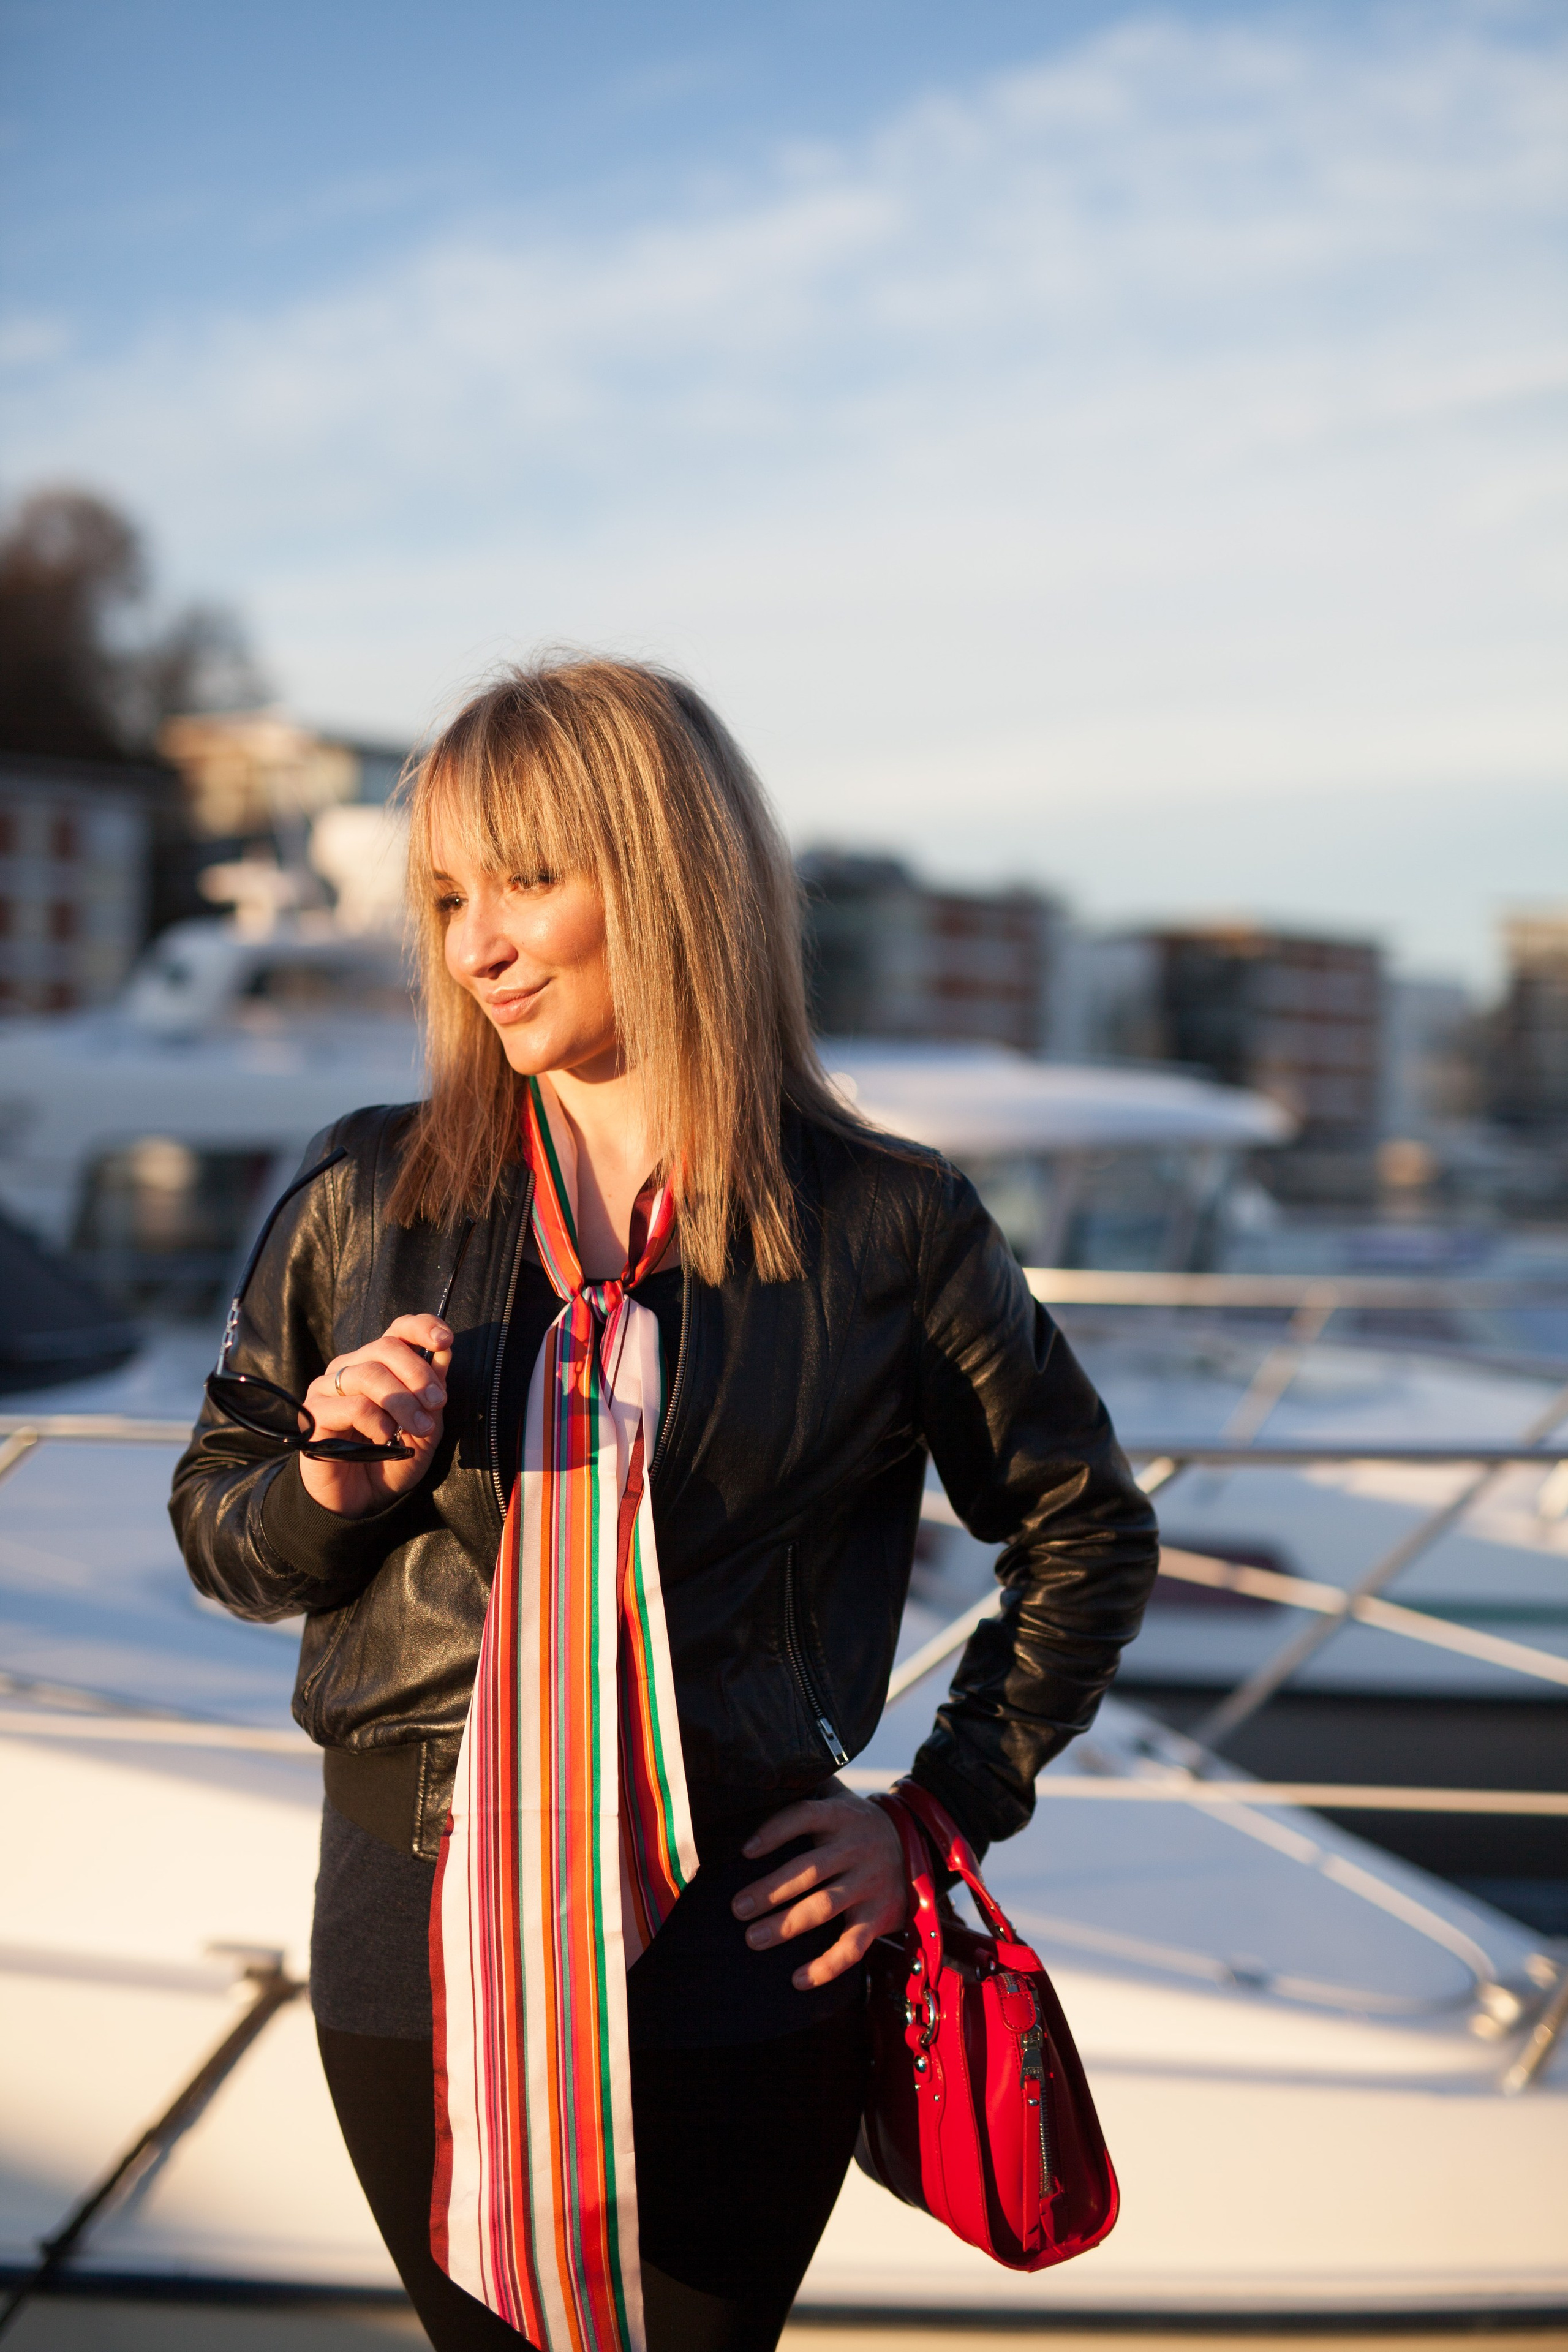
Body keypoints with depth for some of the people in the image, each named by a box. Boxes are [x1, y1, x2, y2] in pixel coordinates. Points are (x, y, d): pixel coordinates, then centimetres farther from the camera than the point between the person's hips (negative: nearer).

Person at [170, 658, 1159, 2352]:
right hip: (421, 1955, 2)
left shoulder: (889, 1230, -4)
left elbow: (1087, 1530, 8)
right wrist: (336, 1482, -11)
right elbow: (218, 1530, 10)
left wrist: (943, 1810, 0)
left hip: (735, 1973, -2)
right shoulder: (367, 1199, 1)